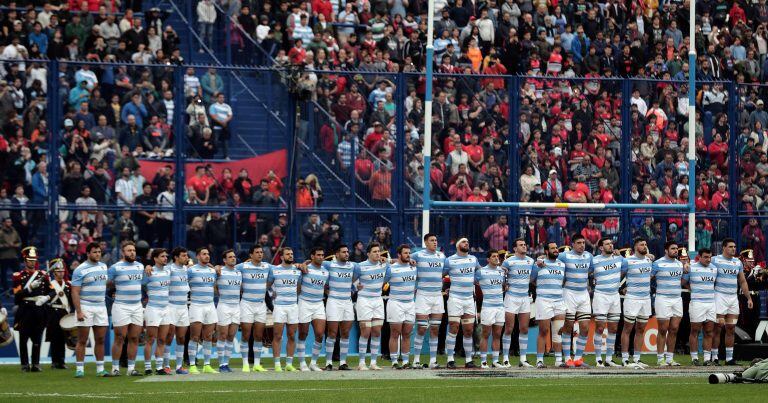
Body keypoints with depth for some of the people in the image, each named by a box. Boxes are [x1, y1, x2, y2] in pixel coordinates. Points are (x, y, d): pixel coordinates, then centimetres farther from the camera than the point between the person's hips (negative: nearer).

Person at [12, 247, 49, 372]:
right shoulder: (18, 276, 2)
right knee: (23, 339, -1)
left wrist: (45, 298, -9)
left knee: (37, 339, 3)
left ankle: (36, 364, 8)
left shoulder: (43, 275, 11)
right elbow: (17, 296, -7)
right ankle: (25, 365, 4)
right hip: (25, 310, -2)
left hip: (39, 310, 2)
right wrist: (30, 287, -19)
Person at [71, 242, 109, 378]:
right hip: (85, 307, -6)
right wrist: (78, 311, -19)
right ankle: (79, 369, 0)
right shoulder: (80, 270, -8)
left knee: (100, 340, 5)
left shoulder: (103, 267, 12)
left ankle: (100, 369, 10)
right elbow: (75, 292, -12)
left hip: (101, 307, 6)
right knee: (82, 341, -3)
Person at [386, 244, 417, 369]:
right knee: (395, 334, -4)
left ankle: (406, 361, 9)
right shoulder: (391, 269, -7)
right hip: (396, 303, -5)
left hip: (410, 304, 5)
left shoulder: (413, 267, 10)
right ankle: (394, 361, -1)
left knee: (407, 334, 6)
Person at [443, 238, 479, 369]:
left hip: (470, 299, 5)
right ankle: (450, 359, -6)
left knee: (469, 331, 6)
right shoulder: (450, 260, -3)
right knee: (453, 328, -9)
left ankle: (469, 359, 12)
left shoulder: (473, 259, 12)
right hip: (455, 298, -5)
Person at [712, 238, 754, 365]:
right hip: (720, 296, -5)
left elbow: (742, 282, 19)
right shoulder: (715, 260, -1)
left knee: (731, 329, 5)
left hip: (733, 298, 5)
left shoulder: (738, 262, 15)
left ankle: (729, 358, 8)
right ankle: (714, 357, -2)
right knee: (718, 328, -6)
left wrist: (748, 298, 13)